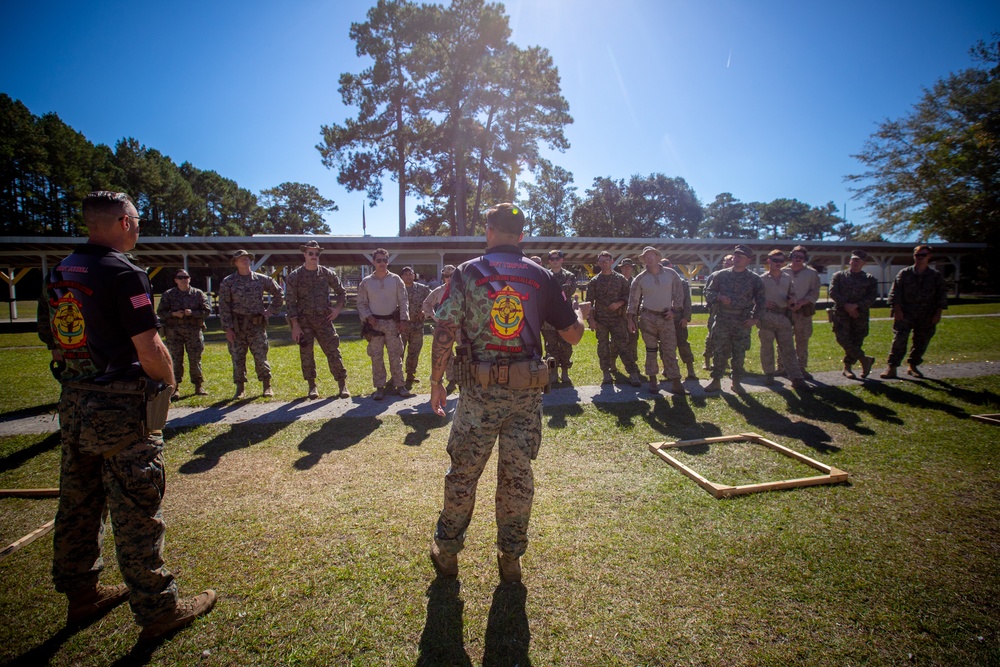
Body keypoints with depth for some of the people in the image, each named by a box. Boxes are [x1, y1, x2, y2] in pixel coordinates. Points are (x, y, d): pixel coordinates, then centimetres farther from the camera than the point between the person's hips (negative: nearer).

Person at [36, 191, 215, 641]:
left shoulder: (57, 275, 9)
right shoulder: (124, 274, -17)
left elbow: (52, 343, 15)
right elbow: (150, 349, -20)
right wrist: (168, 384, -3)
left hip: (73, 405, 8)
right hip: (122, 410, -8)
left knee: (78, 506, 19)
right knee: (136, 514, 1)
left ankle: (81, 595, 36)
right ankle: (158, 612, 13)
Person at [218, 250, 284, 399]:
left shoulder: (261, 279, 5)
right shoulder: (228, 282, 2)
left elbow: (279, 294, 18)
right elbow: (223, 307, -1)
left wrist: (271, 310, 8)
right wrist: (227, 328, -7)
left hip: (257, 325, 0)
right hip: (237, 325, 0)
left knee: (260, 357, 0)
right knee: (237, 358, 5)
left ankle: (267, 386, 13)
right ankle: (240, 388, 16)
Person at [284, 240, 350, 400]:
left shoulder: (327, 273, 3)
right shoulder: (294, 276, -1)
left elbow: (342, 292, 14)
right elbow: (290, 302, -2)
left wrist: (337, 308, -2)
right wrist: (295, 325, -9)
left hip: (324, 319, 0)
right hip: (304, 321, 0)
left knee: (333, 352, -2)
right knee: (306, 354, 4)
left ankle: (342, 385, 5)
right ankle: (312, 386, 17)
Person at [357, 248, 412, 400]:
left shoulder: (396, 279, 4)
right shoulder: (366, 282, 4)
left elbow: (403, 301, 4)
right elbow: (361, 303, 7)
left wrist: (403, 319, -4)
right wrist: (367, 317, -8)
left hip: (392, 322, 0)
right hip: (375, 323, 0)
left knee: (395, 355, 2)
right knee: (376, 356, 3)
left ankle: (400, 385, 10)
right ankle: (379, 387, 12)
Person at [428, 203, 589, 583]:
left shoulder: (467, 273, -2)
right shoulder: (541, 277, 3)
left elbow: (445, 332, -8)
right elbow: (573, 335, 4)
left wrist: (436, 382, 2)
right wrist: (580, 312, 26)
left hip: (480, 390, -1)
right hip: (528, 391, 2)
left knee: (463, 472, 13)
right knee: (518, 475, 13)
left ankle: (447, 550, 30)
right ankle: (511, 558, 27)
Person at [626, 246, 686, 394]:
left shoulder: (670, 274, 2)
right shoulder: (640, 278, 1)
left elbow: (679, 293, 8)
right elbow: (633, 300, 3)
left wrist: (674, 309, -2)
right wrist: (631, 319, 0)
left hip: (666, 317, 1)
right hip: (648, 317, 0)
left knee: (670, 351, 0)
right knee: (651, 350, 5)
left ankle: (676, 383, 4)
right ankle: (652, 380, 15)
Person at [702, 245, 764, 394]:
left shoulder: (754, 279, 4)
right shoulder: (721, 275, 4)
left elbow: (760, 300, 6)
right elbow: (708, 291, 5)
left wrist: (755, 318, -3)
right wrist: (719, 297, -15)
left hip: (742, 322, 0)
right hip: (722, 320, 0)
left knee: (739, 354, 6)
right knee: (719, 352, 3)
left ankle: (736, 382, 19)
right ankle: (716, 380, 14)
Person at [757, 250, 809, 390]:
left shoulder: (788, 278, 12)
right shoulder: (762, 279, -1)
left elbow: (792, 294, 21)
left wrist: (792, 299, -1)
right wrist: (764, 304, -17)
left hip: (783, 318, 3)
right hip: (766, 318, -3)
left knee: (788, 348, 2)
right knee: (767, 348, 6)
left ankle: (796, 378, 2)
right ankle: (769, 376, 18)